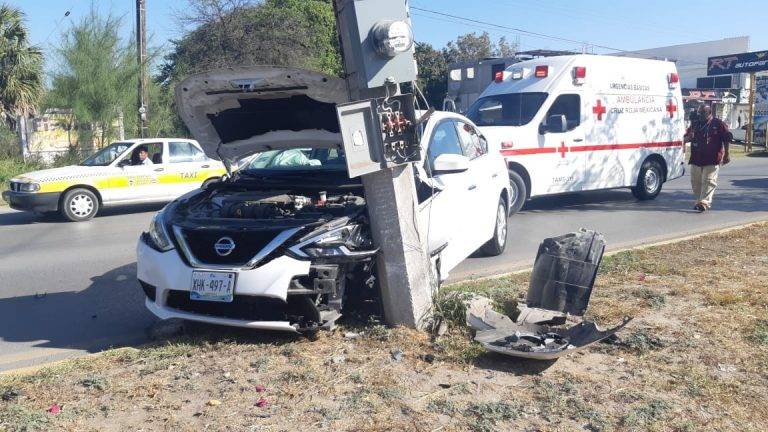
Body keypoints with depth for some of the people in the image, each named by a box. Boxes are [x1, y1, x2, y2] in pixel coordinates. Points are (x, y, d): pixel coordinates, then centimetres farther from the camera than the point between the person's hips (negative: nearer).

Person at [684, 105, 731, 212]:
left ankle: (704, 202, -15)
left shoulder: (718, 124, -2)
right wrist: (689, 137, -6)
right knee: (695, 182, 9)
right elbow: (686, 138, 20)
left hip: (712, 160, -5)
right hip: (696, 159, 6)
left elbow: (727, 139, 0)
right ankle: (698, 201, 23)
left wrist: (726, 155, -1)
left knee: (708, 181, -10)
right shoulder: (695, 124, 12)